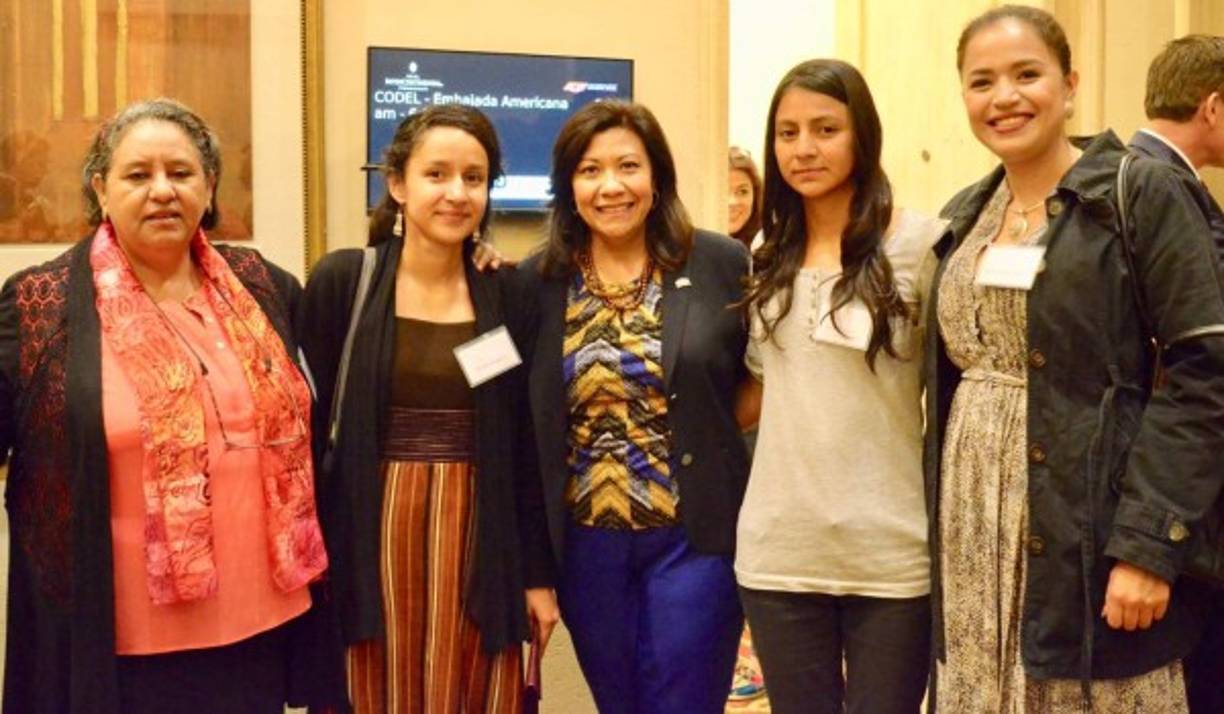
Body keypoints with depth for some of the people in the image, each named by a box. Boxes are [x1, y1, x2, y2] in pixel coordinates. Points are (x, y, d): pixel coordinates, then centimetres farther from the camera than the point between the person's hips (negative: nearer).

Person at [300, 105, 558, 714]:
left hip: (478, 542, 2)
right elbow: (311, 429, -1)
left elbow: (526, 446, 5)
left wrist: (538, 572, 4)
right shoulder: (341, 281, -3)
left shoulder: (506, 295, 2)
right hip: (373, 538, -1)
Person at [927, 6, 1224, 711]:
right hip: (972, 533, 6)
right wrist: (940, 528, 10)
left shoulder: (1145, 195, -7)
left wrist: (1149, 544, -20)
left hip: (1091, 534, -6)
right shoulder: (966, 217, 12)